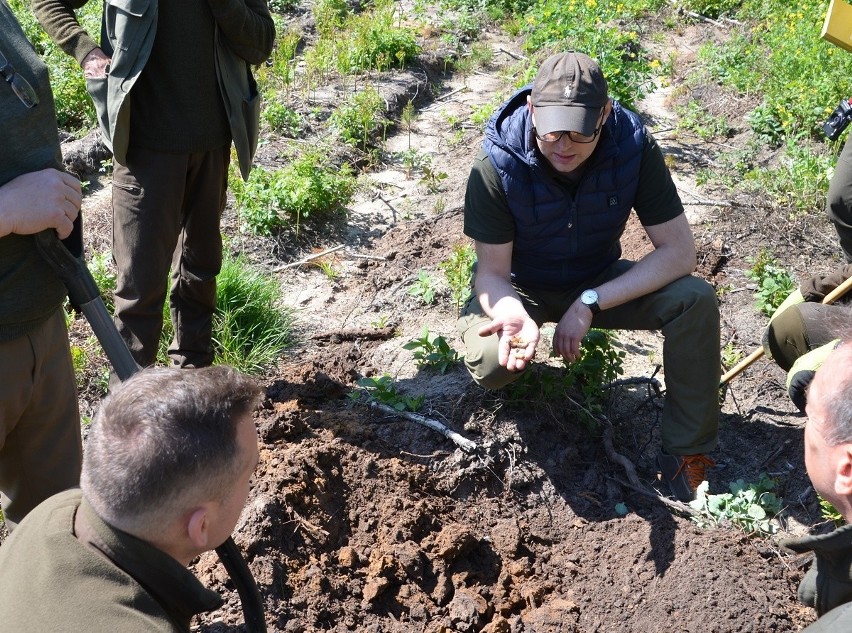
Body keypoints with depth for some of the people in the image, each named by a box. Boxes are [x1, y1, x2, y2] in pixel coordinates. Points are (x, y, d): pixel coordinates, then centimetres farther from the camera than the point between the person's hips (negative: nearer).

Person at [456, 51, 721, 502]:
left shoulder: (634, 147, -23)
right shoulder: (498, 165, -28)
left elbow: (679, 251, -21)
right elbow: (493, 272, -20)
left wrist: (590, 303, -30)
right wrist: (515, 317, -43)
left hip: (600, 281, 2)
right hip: (522, 288, -1)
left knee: (695, 302, -24)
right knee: (491, 365, -33)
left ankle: (686, 455, -10)